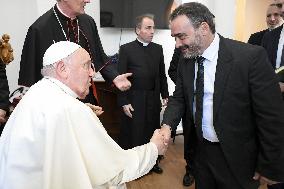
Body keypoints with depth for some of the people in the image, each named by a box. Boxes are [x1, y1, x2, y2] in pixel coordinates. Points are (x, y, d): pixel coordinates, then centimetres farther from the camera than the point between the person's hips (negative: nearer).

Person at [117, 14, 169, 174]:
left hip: (154, 99, 4)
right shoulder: (126, 49, -4)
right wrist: (124, 102, -10)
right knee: (133, 133, 6)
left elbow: (162, 75, 12)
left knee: (153, 131, 13)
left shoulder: (158, 49, 8)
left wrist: (165, 95, 8)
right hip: (134, 100, -3)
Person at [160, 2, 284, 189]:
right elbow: (179, 98, 6)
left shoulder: (251, 56, -21)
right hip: (200, 151, 5)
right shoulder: (186, 60, -3)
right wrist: (167, 124, -13)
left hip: (236, 158, -4)